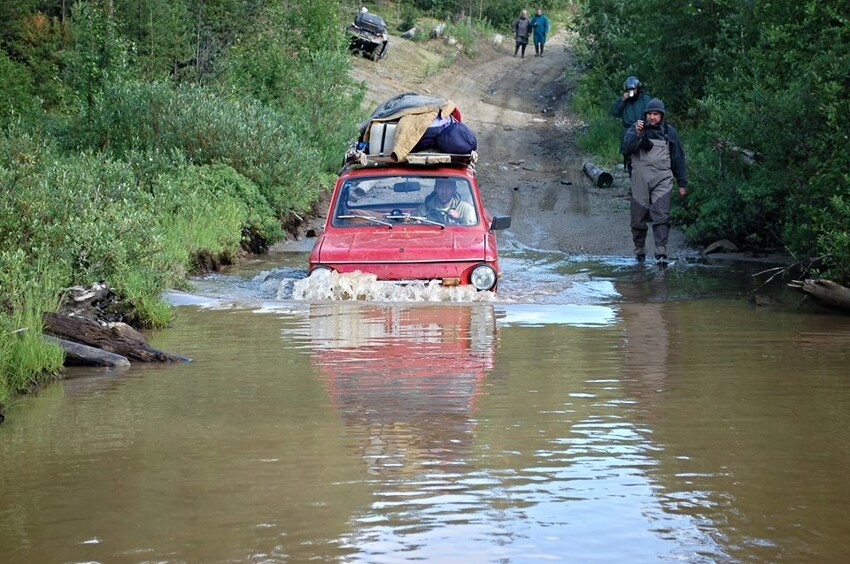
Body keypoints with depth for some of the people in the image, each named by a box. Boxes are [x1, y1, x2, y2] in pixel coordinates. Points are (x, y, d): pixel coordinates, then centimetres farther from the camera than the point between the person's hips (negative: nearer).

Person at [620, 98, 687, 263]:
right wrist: (637, 135, -26)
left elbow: (678, 158, 15)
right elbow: (625, 149, -11)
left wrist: (682, 183, 14)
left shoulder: (669, 132, 9)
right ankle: (639, 250, 23)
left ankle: (661, 253, -18)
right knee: (638, 218, 6)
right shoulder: (636, 128, 3)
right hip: (640, 181, 0)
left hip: (662, 181, 0)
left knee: (661, 217, -13)